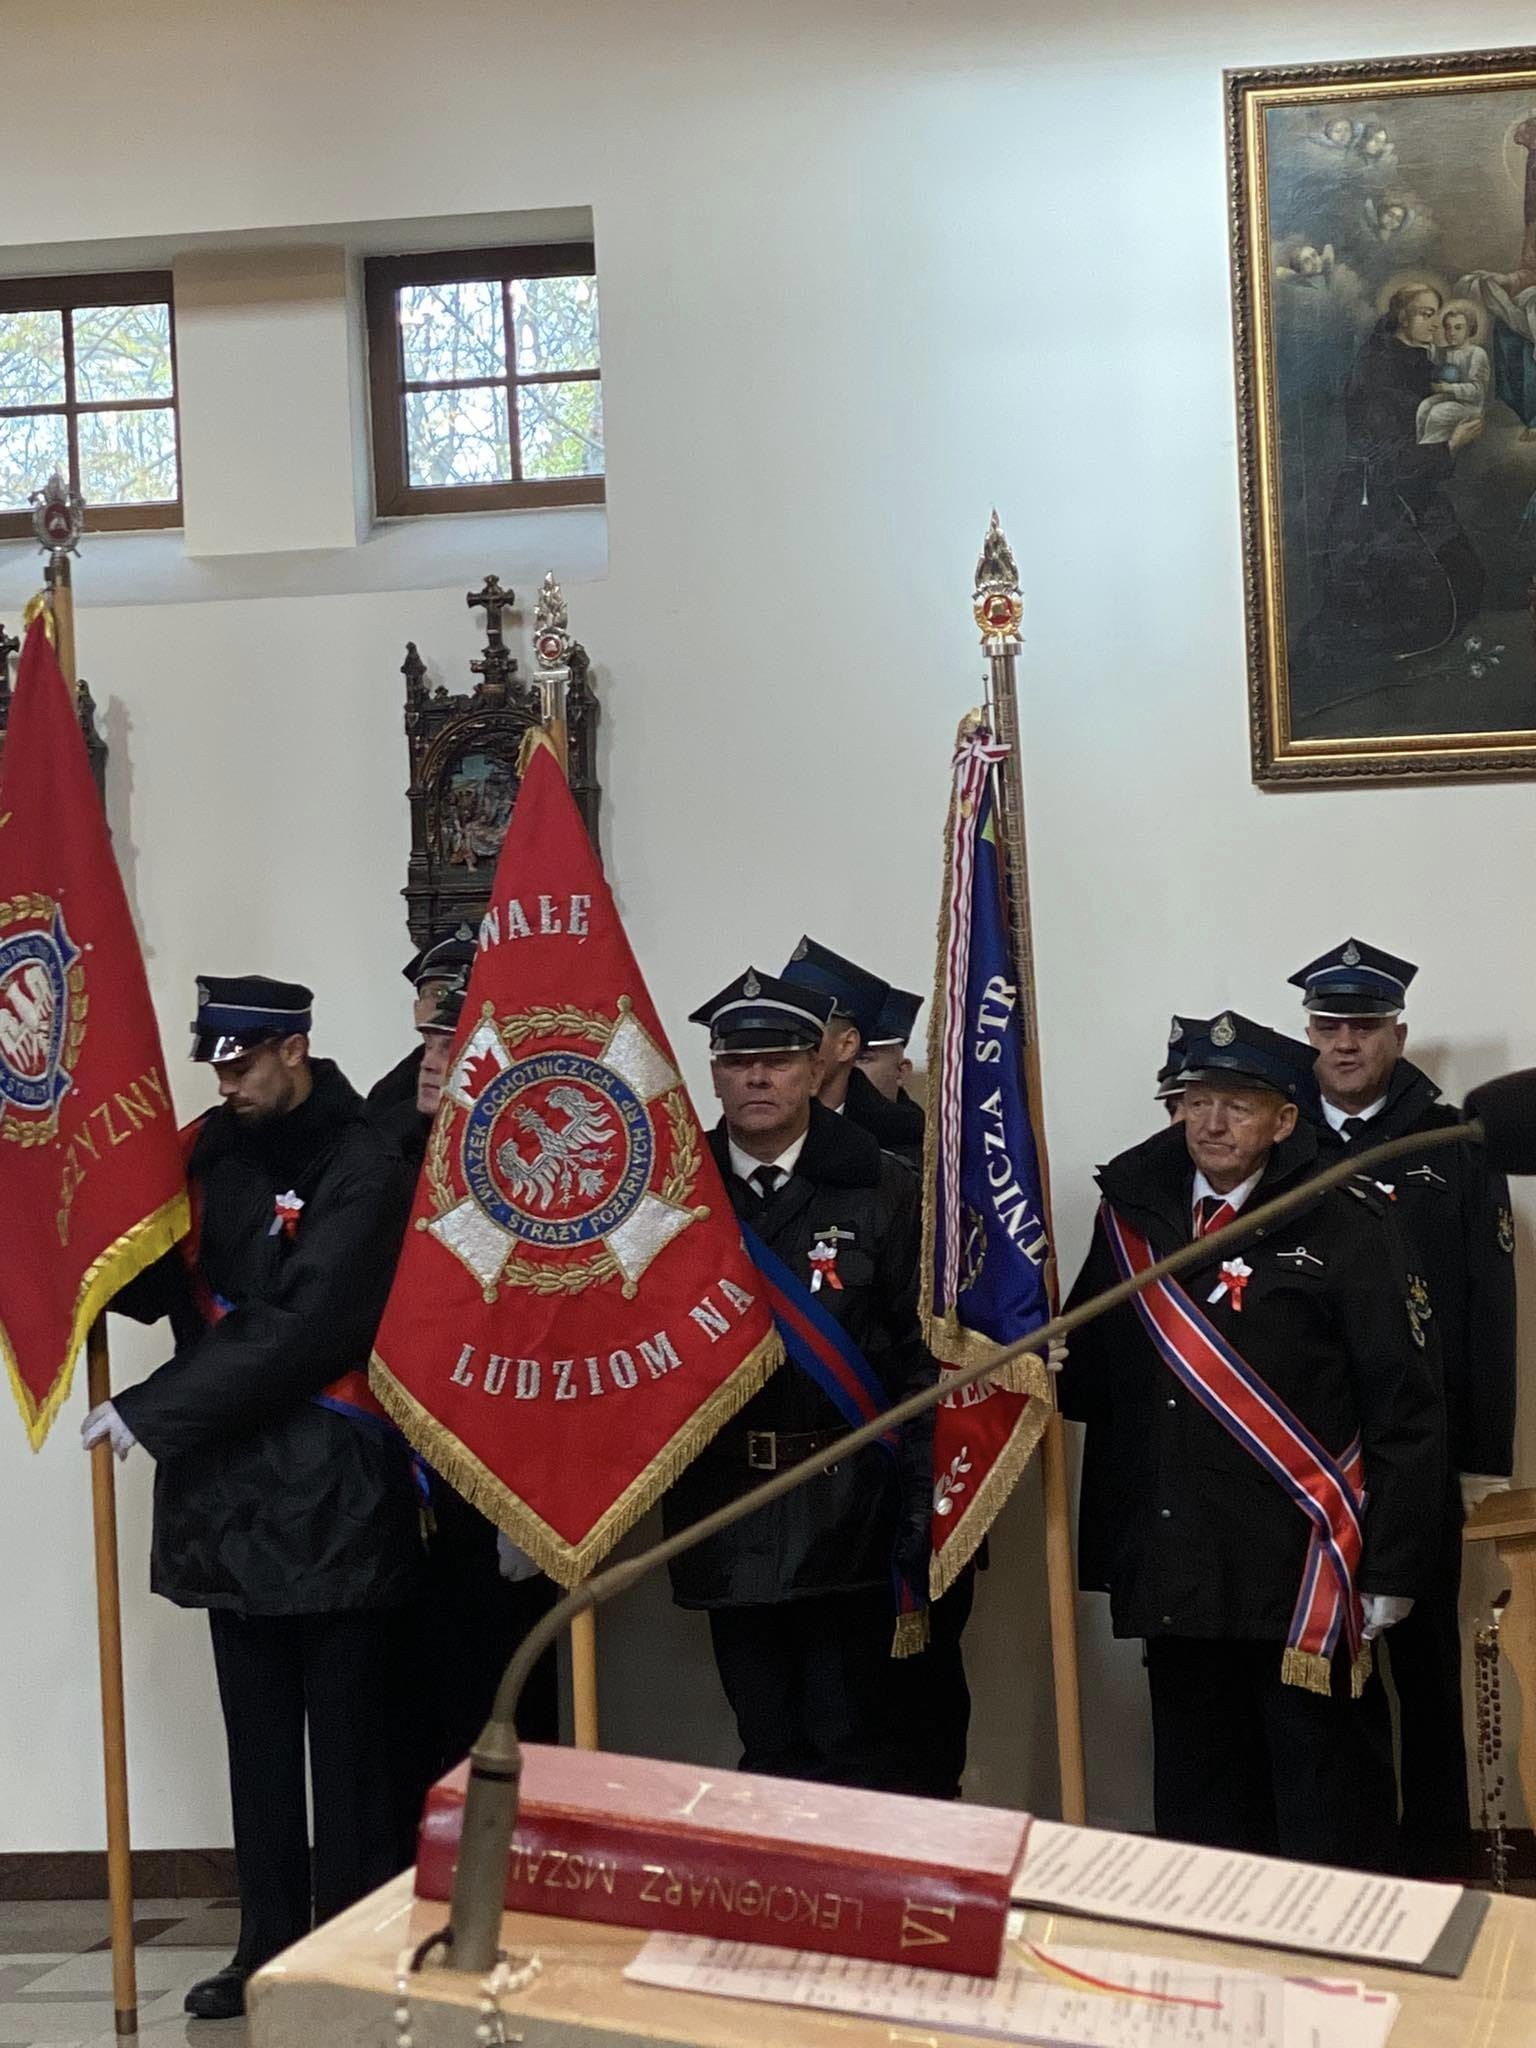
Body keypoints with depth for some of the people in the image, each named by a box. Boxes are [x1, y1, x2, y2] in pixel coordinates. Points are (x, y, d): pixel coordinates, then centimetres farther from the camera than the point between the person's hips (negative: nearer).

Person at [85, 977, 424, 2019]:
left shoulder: (361, 1168, -12)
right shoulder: (214, 1147, 9)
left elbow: (298, 1330, -20)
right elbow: (162, 1279, 9)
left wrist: (153, 1413, -20)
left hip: (333, 1499, -6)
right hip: (230, 1487, 6)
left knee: (348, 1739, 2)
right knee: (258, 1737, 12)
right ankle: (270, 1947, 21)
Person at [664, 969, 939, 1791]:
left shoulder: (882, 1191, -2)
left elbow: (923, 1355, -4)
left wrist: (922, 1507, -9)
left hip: (848, 1514, -3)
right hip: (726, 1514, 3)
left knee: (856, 1749, 0)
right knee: (766, 1747, 12)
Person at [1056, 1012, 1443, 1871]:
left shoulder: (1346, 1228, -5)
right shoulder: (1134, 1216, 9)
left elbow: (1405, 1410, -6)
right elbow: (1093, 1378, 11)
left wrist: (1390, 1568, -9)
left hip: (1303, 1582, -5)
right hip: (1175, 1575, 5)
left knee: (1328, 1823, 4)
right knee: (1200, 1811, 15)